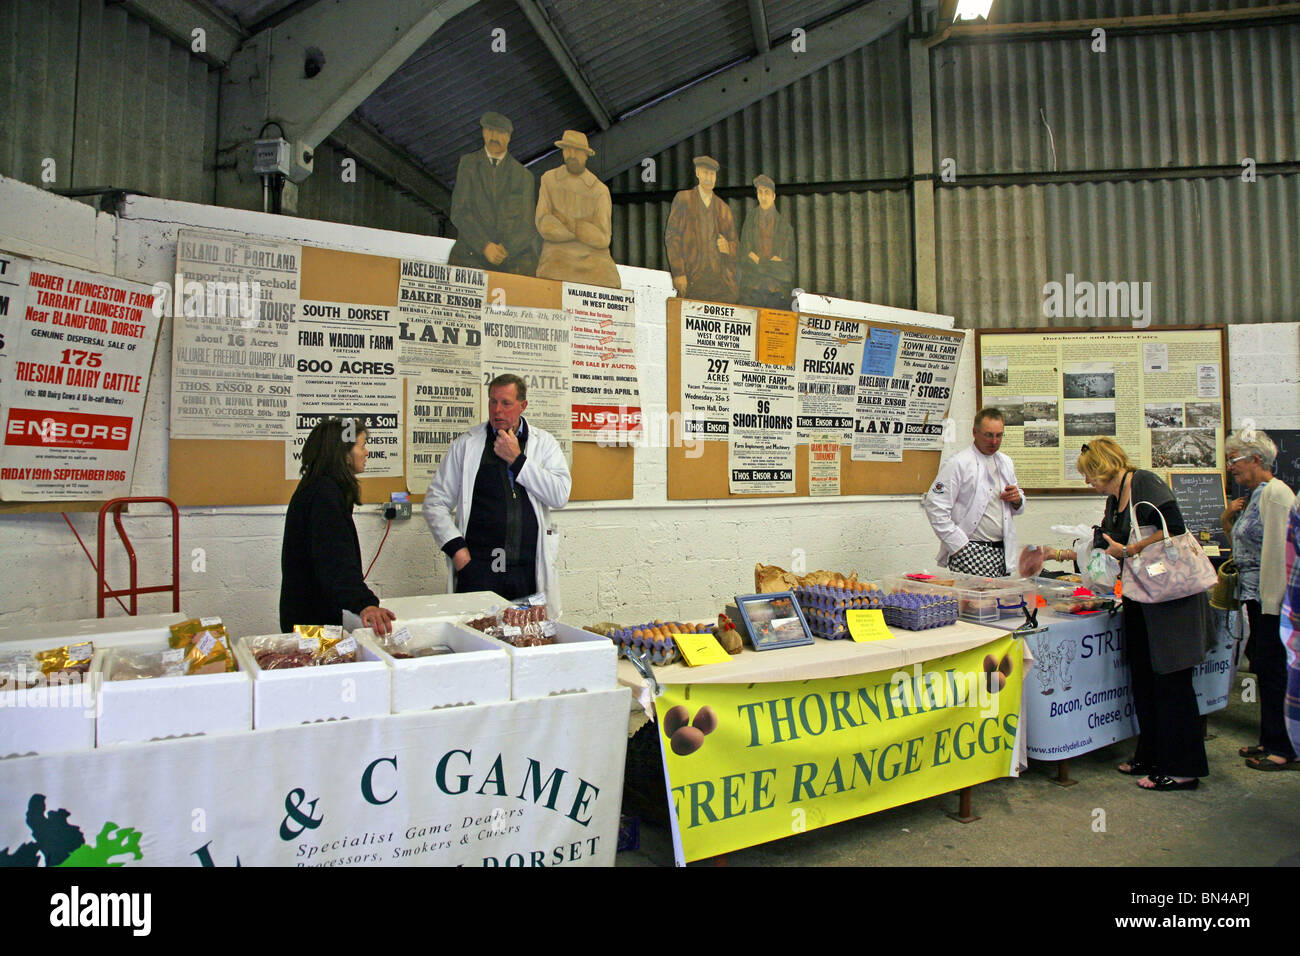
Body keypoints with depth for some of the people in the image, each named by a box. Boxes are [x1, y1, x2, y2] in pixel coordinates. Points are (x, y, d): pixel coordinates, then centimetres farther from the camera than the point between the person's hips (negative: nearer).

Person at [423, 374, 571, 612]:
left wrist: (517, 459, -7)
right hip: (478, 567, 0)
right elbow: (435, 502, 8)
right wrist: (455, 546, -5)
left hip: (529, 569, 1)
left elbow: (560, 496, -5)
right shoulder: (466, 444, 8)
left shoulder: (543, 443, 9)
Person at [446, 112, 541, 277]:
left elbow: (528, 222, 7)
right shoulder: (468, 164, 15)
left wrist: (507, 248, -11)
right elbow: (459, 212, 5)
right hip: (472, 254, 0)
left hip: (515, 256, 0)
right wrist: (484, 246, -9)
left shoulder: (524, 176, 16)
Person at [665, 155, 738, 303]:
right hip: (692, 279, -3)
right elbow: (671, 237, 1)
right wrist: (678, 273, -10)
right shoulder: (683, 199, 9)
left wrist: (728, 247, -1)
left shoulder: (724, 208, 20)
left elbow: (733, 242, 26)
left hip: (721, 279, 3)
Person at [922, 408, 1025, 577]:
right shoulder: (957, 464, -7)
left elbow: (1017, 509, 28)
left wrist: (1017, 500, 4)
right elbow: (935, 507, -14)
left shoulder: (1006, 463, 16)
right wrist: (958, 544, -15)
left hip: (1001, 552, 7)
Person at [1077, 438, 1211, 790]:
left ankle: (1182, 768, 5)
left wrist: (1128, 551, -15)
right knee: (1143, 677, 12)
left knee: (1170, 678, -4)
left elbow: (1174, 528, -21)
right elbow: (1108, 545, 24)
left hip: (1172, 595, -9)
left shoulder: (1145, 483, -11)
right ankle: (1151, 757, 23)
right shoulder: (1113, 501, 15)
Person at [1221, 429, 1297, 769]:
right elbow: (1246, 546, 21)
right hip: (1258, 597, 10)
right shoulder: (1255, 496, 15)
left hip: (1272, 599, -10)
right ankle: (1270, 741, 25)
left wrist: (1272, 599, -22)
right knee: (1264, 668, 15)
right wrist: (1229, 521, 4)